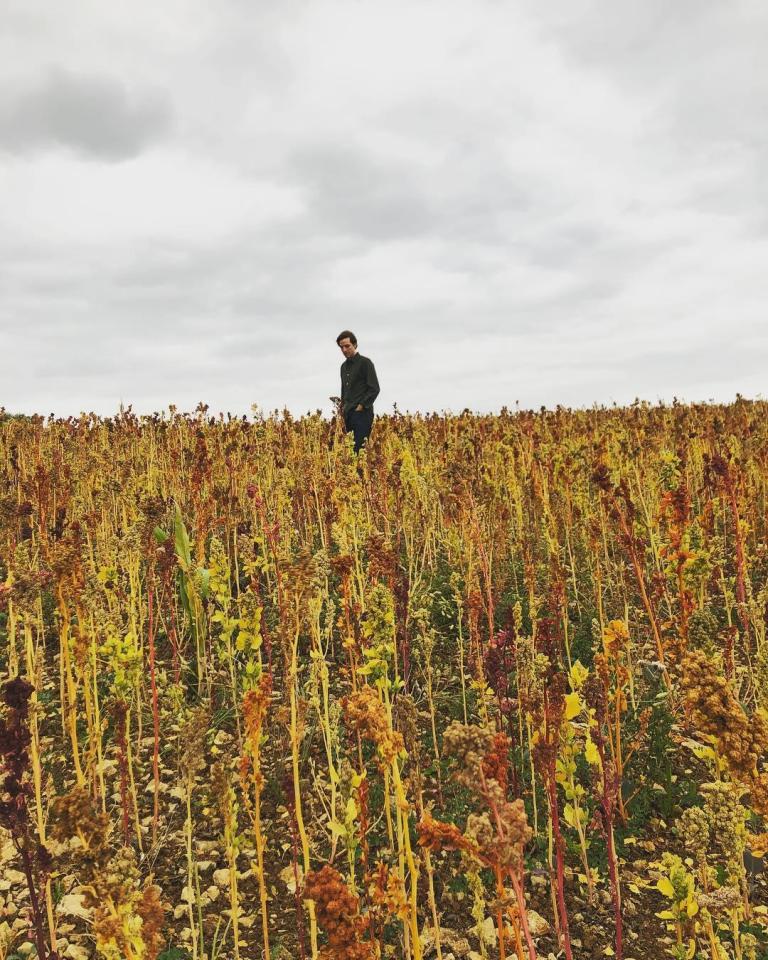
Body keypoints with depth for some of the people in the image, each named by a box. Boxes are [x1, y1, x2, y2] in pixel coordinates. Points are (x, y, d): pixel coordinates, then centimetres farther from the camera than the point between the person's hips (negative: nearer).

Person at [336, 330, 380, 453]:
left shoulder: (365, 363, -4)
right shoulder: (344, 366, 19)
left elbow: (374, 389, -9)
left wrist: (361, 406, -13)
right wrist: (343, 407, 14)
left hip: (362, 413, -7)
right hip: (348, 414, 7)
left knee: (360, 447, -14)